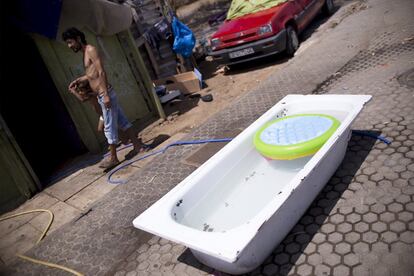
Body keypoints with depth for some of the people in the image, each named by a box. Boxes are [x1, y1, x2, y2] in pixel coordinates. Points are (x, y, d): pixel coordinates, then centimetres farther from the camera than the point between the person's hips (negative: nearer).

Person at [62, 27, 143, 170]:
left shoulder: (91, 50, -11)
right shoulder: (85, 53, 17)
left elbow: (101, 73, -19)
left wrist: (105, 94, -23)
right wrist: (78, 80, 20)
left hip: (104, 94, -9)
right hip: (101, 95, 9)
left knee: (109, 127, -2)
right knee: (122, 121, 13)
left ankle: (113, 157, 8)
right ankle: (137, 145, 22)